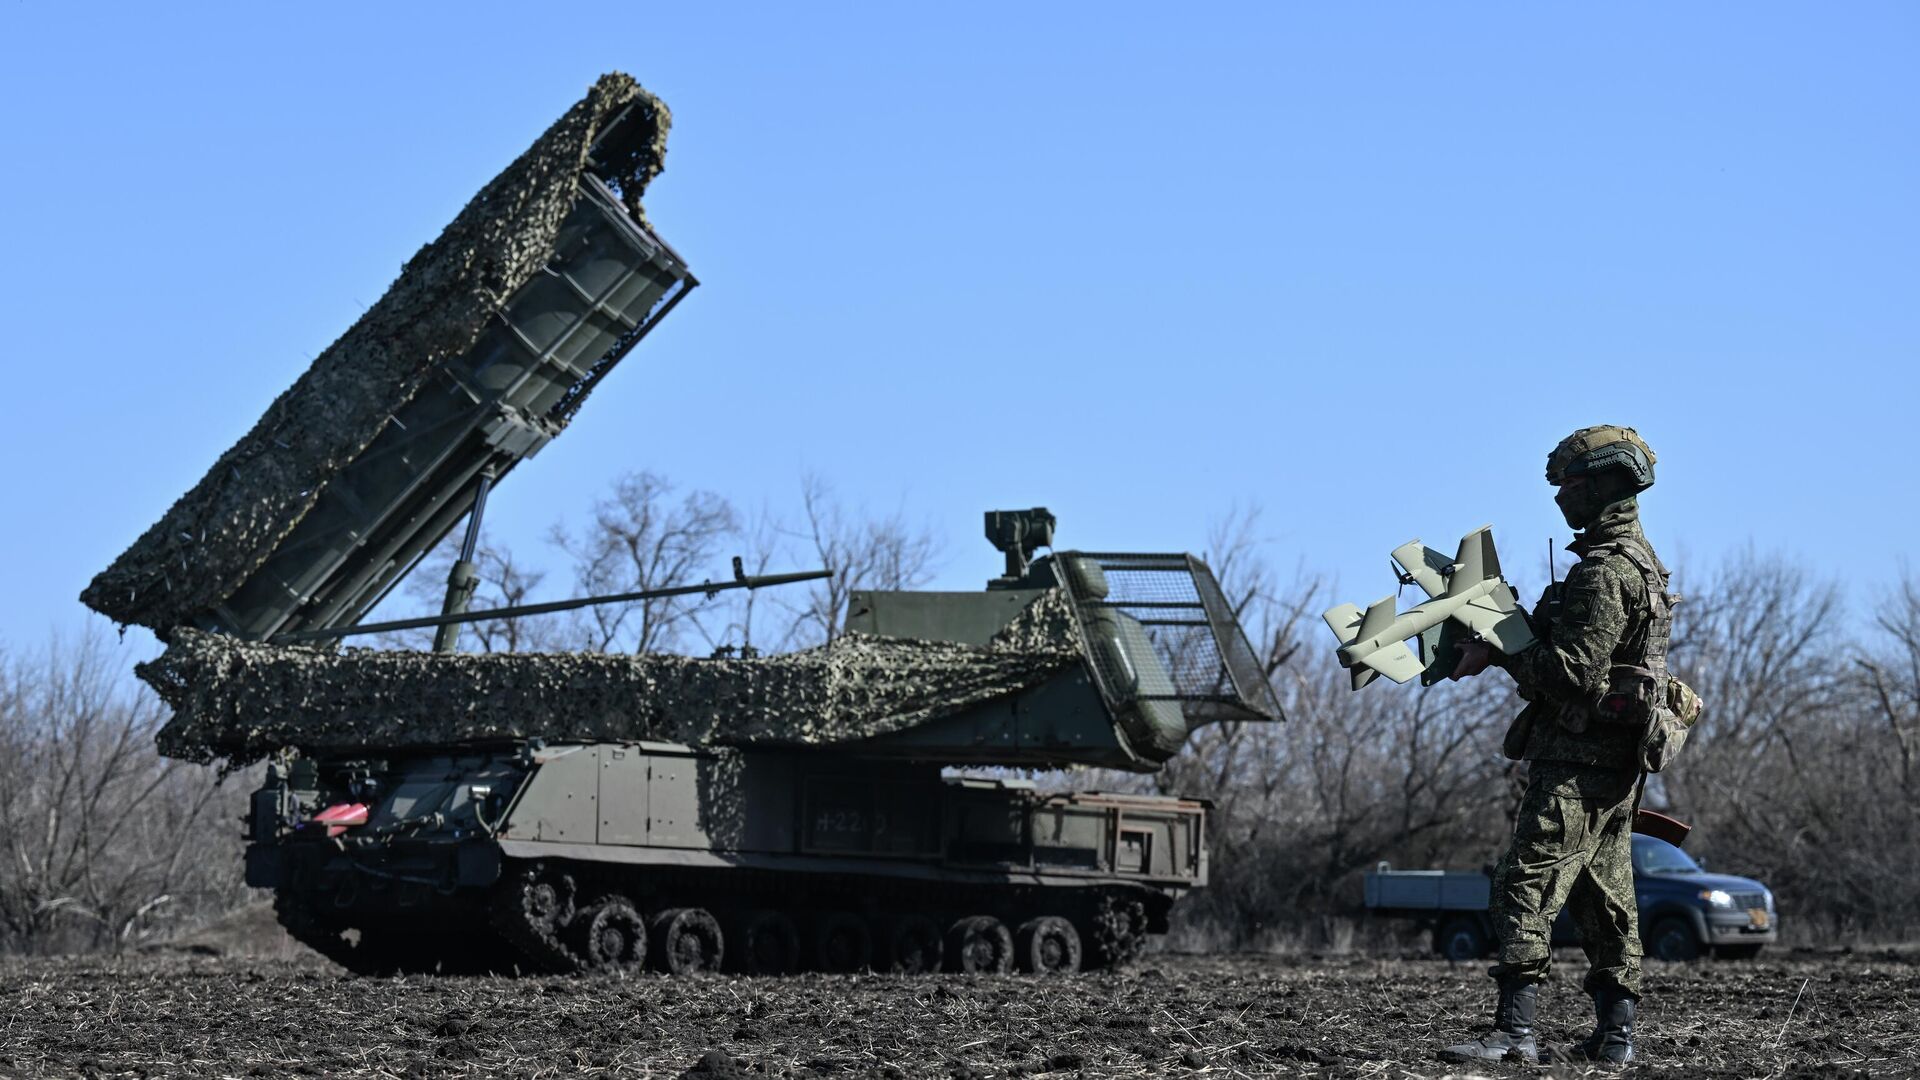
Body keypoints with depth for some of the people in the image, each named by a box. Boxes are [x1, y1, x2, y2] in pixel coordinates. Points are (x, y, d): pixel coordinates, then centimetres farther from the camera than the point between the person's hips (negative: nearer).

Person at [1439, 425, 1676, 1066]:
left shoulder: (1605, 572, -17)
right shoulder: (1637, 559, 17)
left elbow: (1576, 672, -23)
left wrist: (1501, 653, -14)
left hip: (1578, 761, -11)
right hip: (1614, 765, 11)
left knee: (1526, 888, -13)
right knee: (1604, 898, 12)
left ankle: (1514, 1030, -18)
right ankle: (1614, 1034, 13)